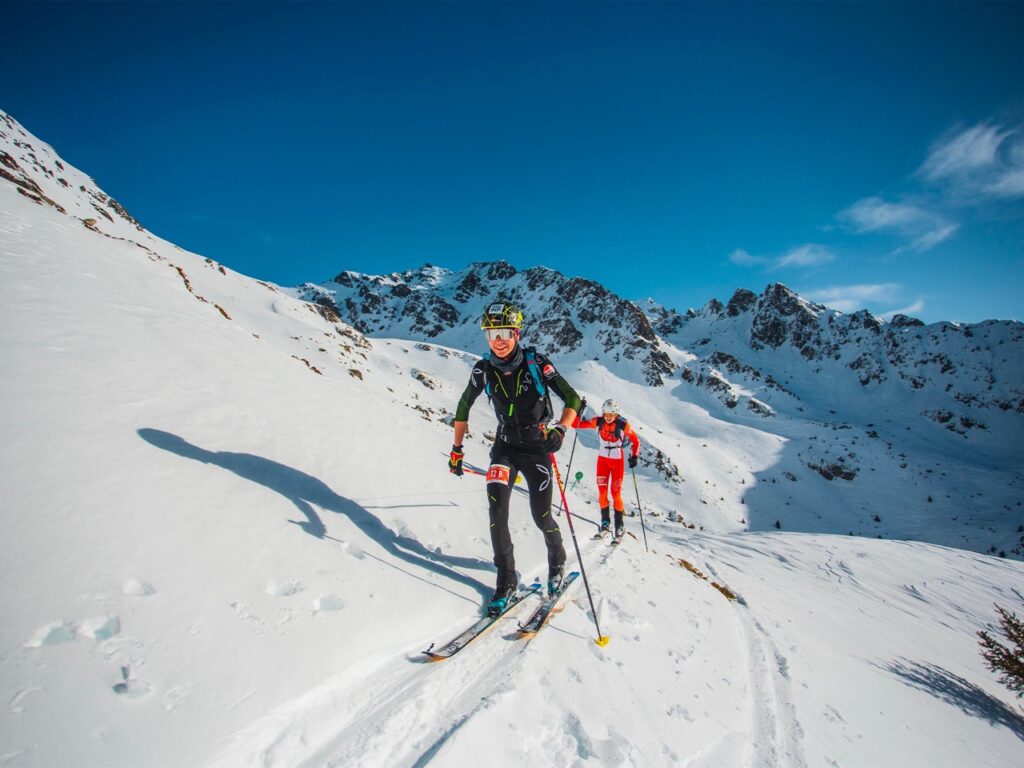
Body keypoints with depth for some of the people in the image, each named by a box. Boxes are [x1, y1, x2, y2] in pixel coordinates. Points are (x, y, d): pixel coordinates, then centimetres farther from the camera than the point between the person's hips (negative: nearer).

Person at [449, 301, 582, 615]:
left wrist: (560, 429, -31)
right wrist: (456, 449, 8)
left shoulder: (537, 363, -17)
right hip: (505, 447, 2)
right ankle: (507, 580, 5)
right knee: (496, 508, -14)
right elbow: (464, 407, 6)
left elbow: (572, 398, -13)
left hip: (537, 449, -2)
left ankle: (557, 562, 34)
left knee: (541, 517, 2)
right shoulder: (483, 370, -9)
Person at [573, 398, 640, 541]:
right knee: (602, 492, 2)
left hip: (617, 460, -3)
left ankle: (619, 525, 15)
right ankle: (605, 523, 17)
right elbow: (577, 424, -7)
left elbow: (636, 441, -4)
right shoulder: (598, 422, -8)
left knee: (615, 493, -3)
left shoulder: (623, 425, -15)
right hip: (602, 458, 3)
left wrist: (634, 456, -15)